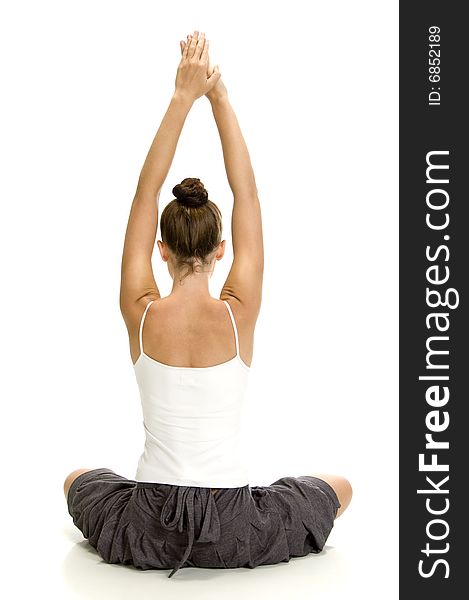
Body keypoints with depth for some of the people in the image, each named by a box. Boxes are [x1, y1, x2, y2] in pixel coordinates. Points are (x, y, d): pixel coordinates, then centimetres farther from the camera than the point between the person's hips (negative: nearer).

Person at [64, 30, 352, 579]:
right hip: (234, 533, -1)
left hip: (149, 532, 1)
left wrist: (182, 97, -5)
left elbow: (146, 190, -5)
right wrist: (219, 97, -4)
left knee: (78, 480, 35)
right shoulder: (239, 314, -13)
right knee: (339, 487, 28)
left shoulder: (141, 314, -12)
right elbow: (247, 193, -5)